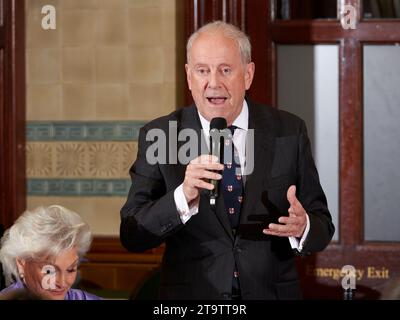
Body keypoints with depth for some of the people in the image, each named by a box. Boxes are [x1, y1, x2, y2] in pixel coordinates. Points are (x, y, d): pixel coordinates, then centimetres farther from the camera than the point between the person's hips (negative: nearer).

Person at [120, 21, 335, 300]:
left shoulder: (289, 131, -6)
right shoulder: (158, 137, -8)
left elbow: (323, 227, -4)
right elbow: (132, 236, -14)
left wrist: (303, 228, -25)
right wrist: (182, 198, -30)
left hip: (271, 292, 1)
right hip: (190, 295, -1)